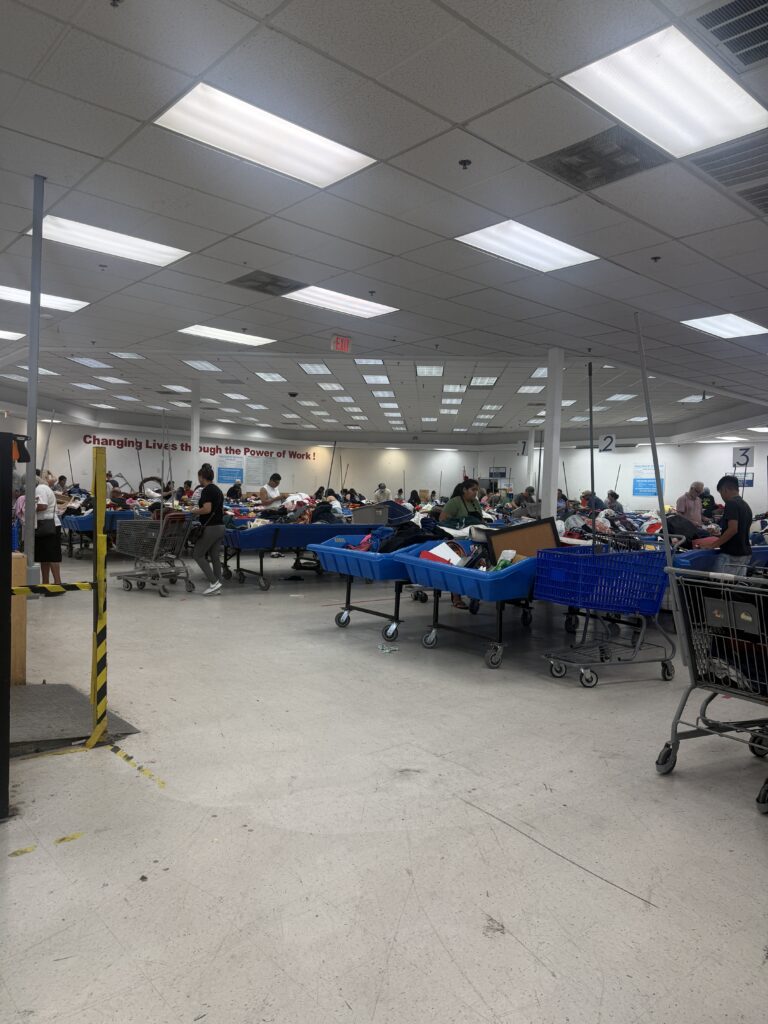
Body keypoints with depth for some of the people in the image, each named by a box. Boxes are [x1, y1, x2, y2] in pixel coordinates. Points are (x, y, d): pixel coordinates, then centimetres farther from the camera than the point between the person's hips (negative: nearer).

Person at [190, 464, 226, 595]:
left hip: (211, 528, -9)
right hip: (220, 527, 9)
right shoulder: (217, 489, 14)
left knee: (197, 554, 1)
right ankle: (217, 585, 11)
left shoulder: (206, 490, -14)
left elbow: (207, 509, -25)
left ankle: (214, 582, -5)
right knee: (215, 556, 10)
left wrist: (195, 511, -6)